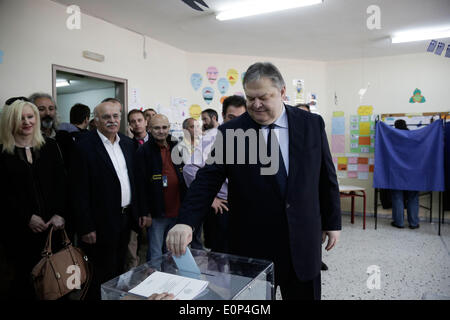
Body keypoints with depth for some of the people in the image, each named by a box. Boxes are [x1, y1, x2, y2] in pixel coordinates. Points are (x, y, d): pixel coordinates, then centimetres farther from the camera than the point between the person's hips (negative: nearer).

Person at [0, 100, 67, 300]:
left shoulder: (49, 146, 7)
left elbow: (61, 182, 3)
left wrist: (60, 213, -8)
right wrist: (27, 218, -11)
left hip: (53, 225, 2)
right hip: (18, 230, -2)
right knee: (24, 277, 8)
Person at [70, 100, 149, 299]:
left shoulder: (127, 144, 7)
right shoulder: (85, 146, -13)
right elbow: (79, 191, -14)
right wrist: (86, 227, -15)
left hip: (126, 217, 6)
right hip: (102, 223, -6)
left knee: (119, 270, 20)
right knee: (103, 276, 9)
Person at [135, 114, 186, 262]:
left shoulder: (175, 146, 7)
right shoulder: (143, 151, -10)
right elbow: (141, 184, -12)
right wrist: (145, 213, -14)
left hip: (177, 211, 6)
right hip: (157, 213, -5)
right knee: (155, 255, 4)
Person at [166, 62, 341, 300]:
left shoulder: (312, 124, -1)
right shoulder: (229, 132, -6)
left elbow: (326, 177, 5)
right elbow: (207, 181, -10)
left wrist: (332, 222, 8)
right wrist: (186, 222, -23)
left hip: (303, 241, 2)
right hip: (253, 246, -1)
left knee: (304, 295, 17)